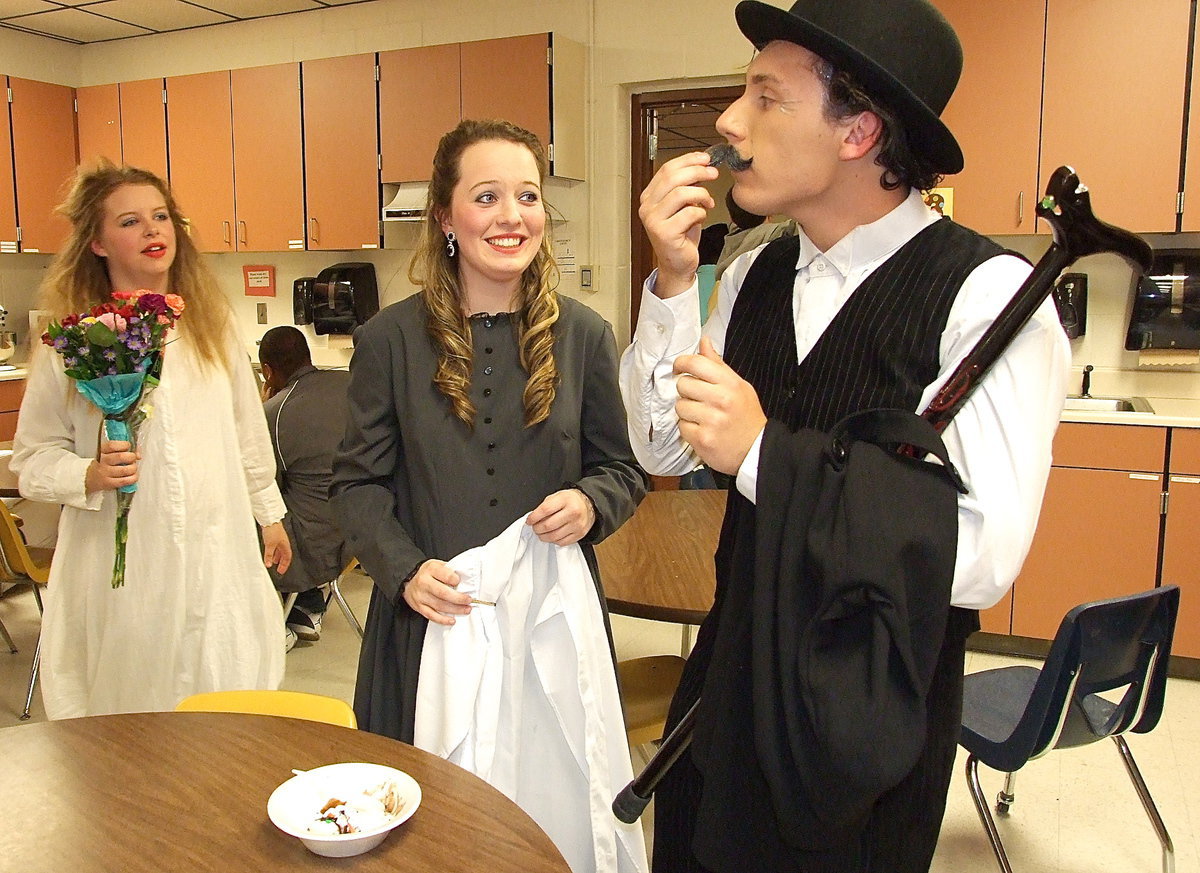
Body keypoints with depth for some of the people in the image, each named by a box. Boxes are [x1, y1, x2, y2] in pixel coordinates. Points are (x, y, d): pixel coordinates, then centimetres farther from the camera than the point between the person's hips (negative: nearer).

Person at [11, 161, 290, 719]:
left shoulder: (211, 323, 6)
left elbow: (247, 428, 13)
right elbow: (32, 458, 0)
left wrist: (269, 513, 17)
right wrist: (90, 476, -19)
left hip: (218, 552, 3)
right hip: (122, 564, -2)